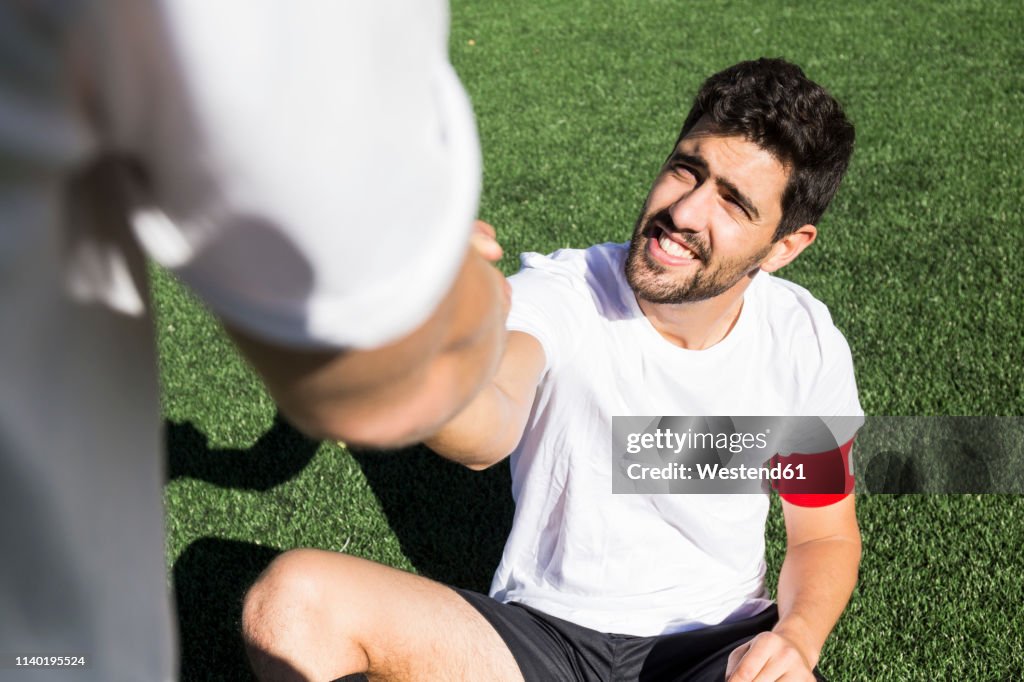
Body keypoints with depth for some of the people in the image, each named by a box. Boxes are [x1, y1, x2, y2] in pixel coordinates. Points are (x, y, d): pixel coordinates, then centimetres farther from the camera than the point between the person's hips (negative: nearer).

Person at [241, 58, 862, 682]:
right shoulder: (564, 292, -15)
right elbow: (487, 436, -36)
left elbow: (827, 537, 6)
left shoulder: (806, 345, -6)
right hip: (544, 631, 0)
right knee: (293, 595, -22)